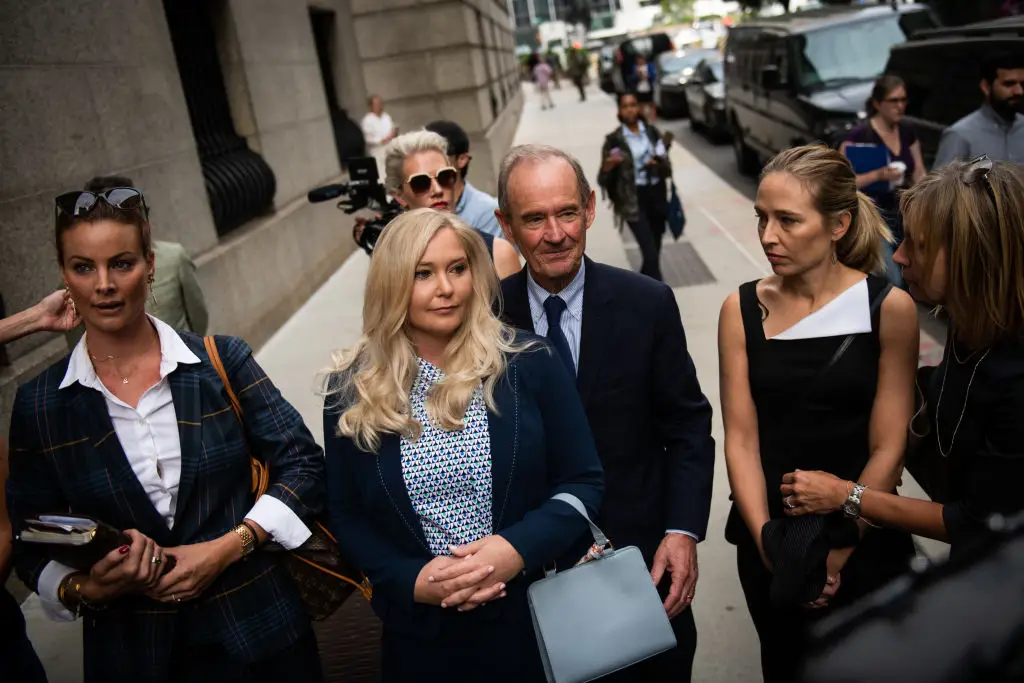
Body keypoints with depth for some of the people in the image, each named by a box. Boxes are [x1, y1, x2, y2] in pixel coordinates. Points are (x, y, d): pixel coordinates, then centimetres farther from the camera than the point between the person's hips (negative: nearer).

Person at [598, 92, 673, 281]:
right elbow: (603, 181, -7)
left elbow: (667, 169, 5)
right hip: (633, 201, -5)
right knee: (651, 254, -11)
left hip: (656, 196, 5)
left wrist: (658, 163, -17)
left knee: (654, 252, 15)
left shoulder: (652, 132, 5)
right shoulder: (614, 140, -6)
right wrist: (608, 167, -28)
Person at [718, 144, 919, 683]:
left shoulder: (888, 308, -11)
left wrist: (836, 553, -10)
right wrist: (769, 545, -13)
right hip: (767, 543, 2)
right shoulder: (741, 310, -7)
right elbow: (740, 440, -8)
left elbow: (887, 448, -10)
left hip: (864, 547, -1)